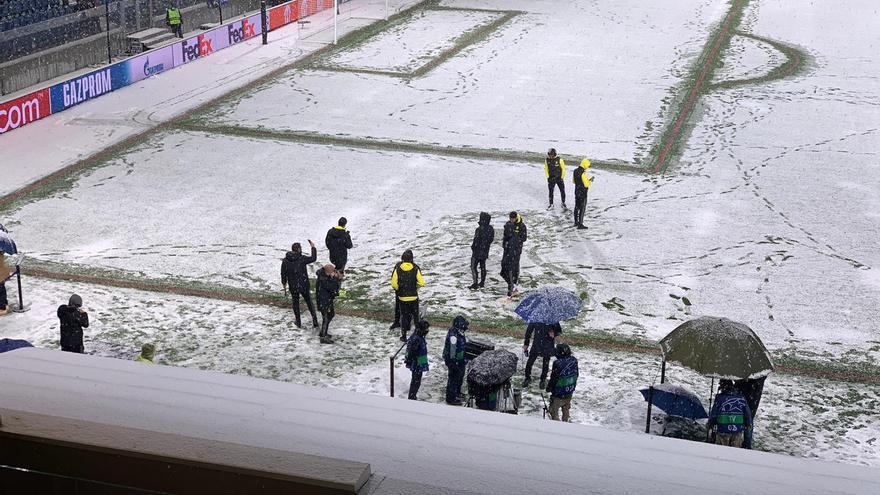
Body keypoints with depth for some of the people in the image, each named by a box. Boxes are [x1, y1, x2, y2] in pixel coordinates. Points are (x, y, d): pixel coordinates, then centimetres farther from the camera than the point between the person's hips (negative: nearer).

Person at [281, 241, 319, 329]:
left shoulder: (285, 260, -6)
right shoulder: (302, 259, -17)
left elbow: (283, 273, 1)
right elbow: (313, 258, -4)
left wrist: (284, 283, 16)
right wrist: (313, 247, 7)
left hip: (293, 287, 2)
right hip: (304, 285, -2)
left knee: (295, 303, 17)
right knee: (309, 302, 13)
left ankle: (298, 323, 24)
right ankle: (315, 321, 10)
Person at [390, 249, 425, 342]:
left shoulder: (398, 269, -11)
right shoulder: (415, 269, -11)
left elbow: (394, 284, -11)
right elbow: (421, 283, -10)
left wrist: (398, 290, 9)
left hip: (402, 297, 1)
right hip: (414, 297, 0)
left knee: (404, 316, 12)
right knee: (415, 315, 15)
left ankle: (403, 335, 13)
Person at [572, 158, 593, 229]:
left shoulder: (575, 171, 1)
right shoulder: (583, 173, -25)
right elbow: (586, 185, -23)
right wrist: (590, 181, -4)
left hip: (577, 192, 8)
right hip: (583, 193, -8)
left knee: (577, 207, 18)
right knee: (582, 209, 0)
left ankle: (576, 222, 28)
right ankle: (580, 224, 2)